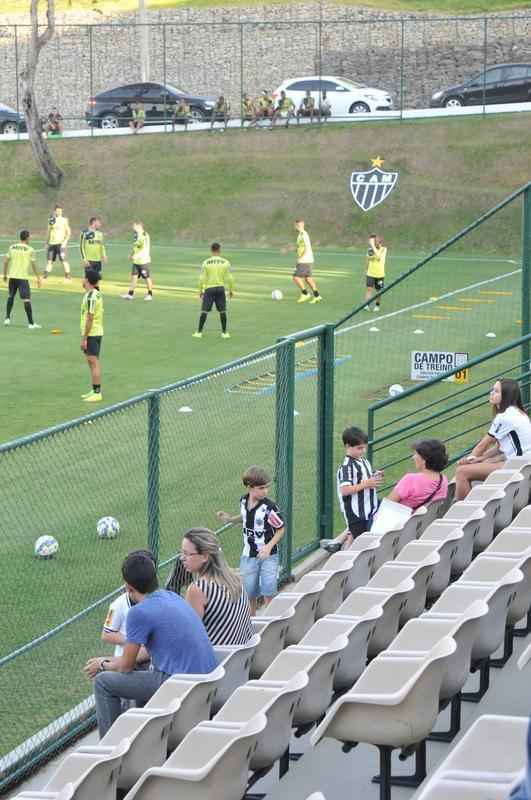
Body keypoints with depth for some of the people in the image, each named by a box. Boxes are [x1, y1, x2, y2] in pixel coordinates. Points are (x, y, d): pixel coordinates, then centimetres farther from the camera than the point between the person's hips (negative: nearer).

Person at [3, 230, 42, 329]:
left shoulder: (12, 248, 6)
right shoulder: (30, 250, -4)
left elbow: (6, 261, 6)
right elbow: (33, 265, -6)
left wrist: (5, 274, 17)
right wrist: (38, 277, 1)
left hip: (12, 276, 4)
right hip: (23, 277, -4)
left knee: (10, 296, 23)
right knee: (26, 299, -5)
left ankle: (7, 318, 23)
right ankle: (31, 323, -7)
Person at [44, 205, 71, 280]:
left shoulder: (64, 220, -1)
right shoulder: (51, 220, 12)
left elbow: (69, 232, -2)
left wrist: (65, 242, -13)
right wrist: (47, 243, 17)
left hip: (60, 243, -5)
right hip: (51, 243, 5)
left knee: (63, 260, -10)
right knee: (49, 260, 6)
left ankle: (68, 276, -9)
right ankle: (45, 276, 10)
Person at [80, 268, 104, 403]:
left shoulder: (91, 297, -19)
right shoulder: (96, 294, 11)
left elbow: (90, 319, -20)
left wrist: (84, 338, -18)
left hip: (92, 333, -10)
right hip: (96, 332, 10)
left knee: (94, 362, -8)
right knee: (92, 362, 15)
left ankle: (97, 393, -6)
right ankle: (94, 390, 22)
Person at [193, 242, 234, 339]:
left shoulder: (206, 263, -4)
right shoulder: (225, 262, -2)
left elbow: (202, 278, -4)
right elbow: (229, 278, -1)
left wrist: (200, 290, 5)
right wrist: (231, 290, 10)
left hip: (209, 288, -1)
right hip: (220, 288, 1)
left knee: (204, 311, 3)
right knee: (222, 311, 8)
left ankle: (199, 332, 4)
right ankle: (224, 332, 10)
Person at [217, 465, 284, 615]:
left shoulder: (269, 506, -19)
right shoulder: (243, 501, -3)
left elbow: (281, 529, -10)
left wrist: (269, 547, -20)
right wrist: (230, 518, 4)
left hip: (268, 554, -5)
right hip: (249, 555, 5)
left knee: (268, 591, -11)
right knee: (249, 591, 12)